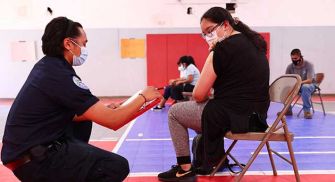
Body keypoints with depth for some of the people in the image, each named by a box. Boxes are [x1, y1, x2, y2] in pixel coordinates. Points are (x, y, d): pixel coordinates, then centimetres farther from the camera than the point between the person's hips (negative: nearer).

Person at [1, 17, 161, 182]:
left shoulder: (47, 66, 8)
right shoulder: (60, 75, -20)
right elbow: (113, 121, -22)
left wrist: (102, 110, 7)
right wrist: (143, 96, -7)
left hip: (28, 147, 10)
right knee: (118, 166, -18)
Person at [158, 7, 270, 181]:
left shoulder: (223, 47, -14)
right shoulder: (255, 42, 12)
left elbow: (198, 95, -13)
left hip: (233, 115, -9)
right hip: (256, 114, 9)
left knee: (174, 112, 10)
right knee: (210, 110, 35)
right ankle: (216, 159, 36)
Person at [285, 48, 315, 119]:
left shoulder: (309, 65, -18)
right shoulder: (290, 67, -7)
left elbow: (309, 80, -27)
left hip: (309, 85, -4)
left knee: (305, 87, -40)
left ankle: (307, 110, -25)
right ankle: (288, 110, -7)